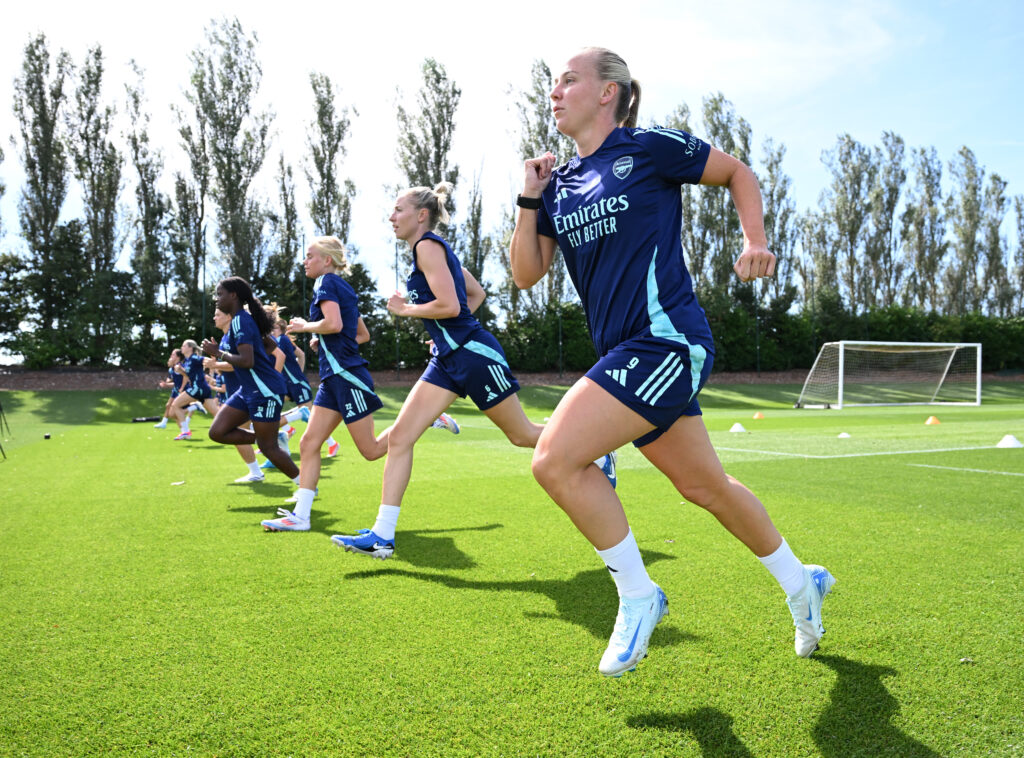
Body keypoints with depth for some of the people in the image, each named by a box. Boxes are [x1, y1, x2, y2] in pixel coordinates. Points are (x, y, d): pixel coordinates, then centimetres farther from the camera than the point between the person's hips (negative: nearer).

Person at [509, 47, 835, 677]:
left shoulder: (649, 148, -3)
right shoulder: (559, 183, 15)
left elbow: (738, 172, 8)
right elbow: (526, 274, 14)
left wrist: (756, 241, -4)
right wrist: (529, 200, 5)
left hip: (667, 340, -7)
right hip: (627, 354, 8)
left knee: (555, 458, -18)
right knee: (706, 487, 16)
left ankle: (638, 595, 0)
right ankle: (801, 583, 38)